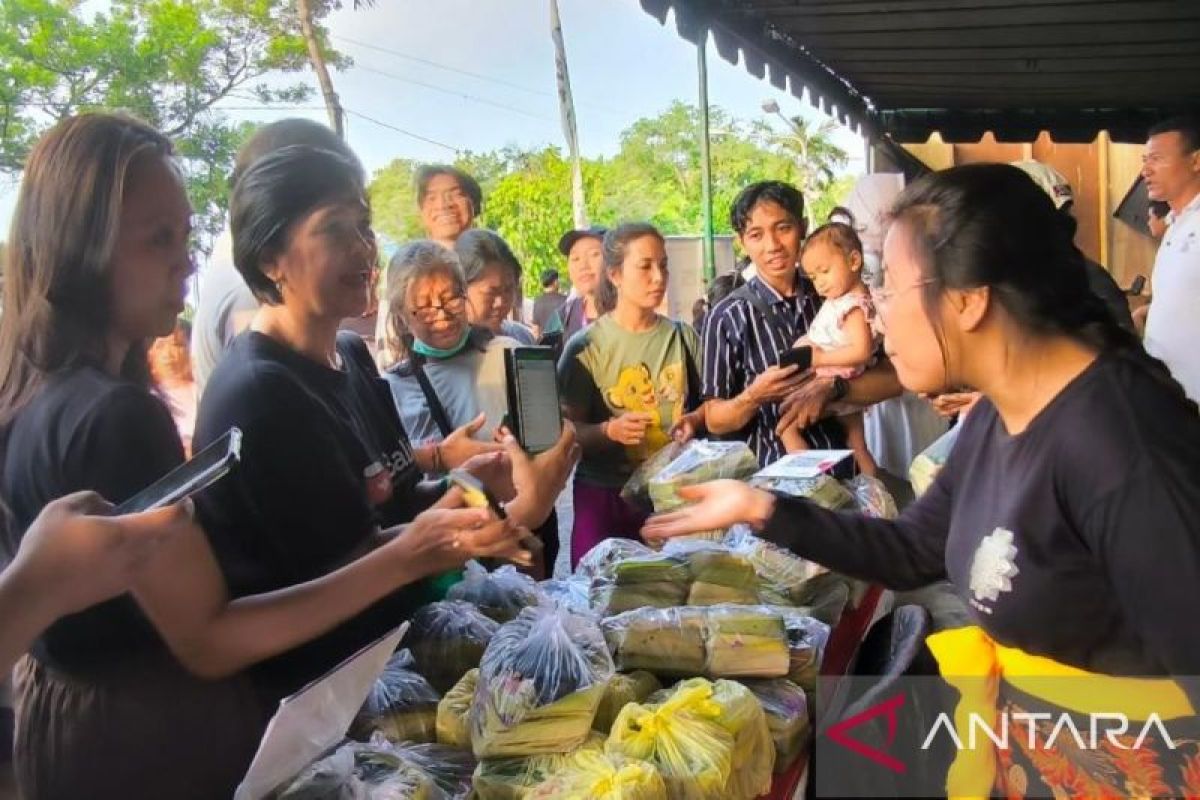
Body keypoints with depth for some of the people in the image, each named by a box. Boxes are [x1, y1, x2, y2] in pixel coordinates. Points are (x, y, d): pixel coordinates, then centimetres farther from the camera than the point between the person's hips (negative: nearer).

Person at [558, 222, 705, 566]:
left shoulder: (683, 337, 4)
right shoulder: (586, 346, -6)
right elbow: (568, 431, -6)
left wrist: (694, 420, -6)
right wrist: (609, 431, -24)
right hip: (605, 495, -3)